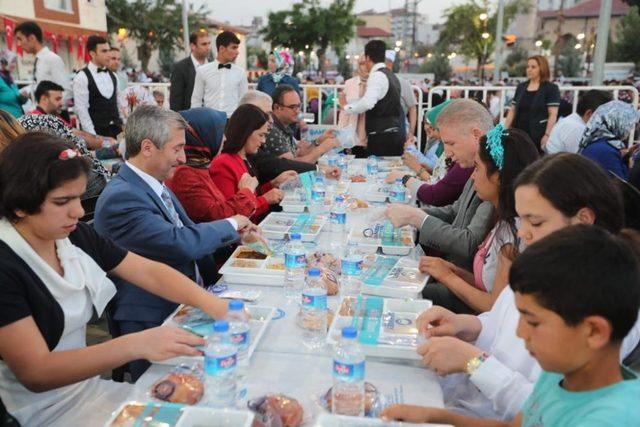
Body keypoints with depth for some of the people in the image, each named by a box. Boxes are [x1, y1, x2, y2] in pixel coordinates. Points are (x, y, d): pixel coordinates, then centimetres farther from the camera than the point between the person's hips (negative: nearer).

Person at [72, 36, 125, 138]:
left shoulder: (112, 76, 12)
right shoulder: (82, 78, -6)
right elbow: (81, 109, -11)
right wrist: (93, 136, -16)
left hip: (116, 130, 5)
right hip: (96, 132, -5)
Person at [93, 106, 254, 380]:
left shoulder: (157, 186, 11)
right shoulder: (121, 198, -19)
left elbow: (190, 232, 19)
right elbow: (181, 244, -27)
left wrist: (237, 233, 4)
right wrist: (230, 225, -11)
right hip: (155, 324, -9)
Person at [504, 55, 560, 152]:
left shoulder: (551, 88, -1)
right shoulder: (521, 87, 14)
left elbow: (553, 114, -8)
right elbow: (512, 111, 14)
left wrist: (547, 135, -17)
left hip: (538, 135, -4)